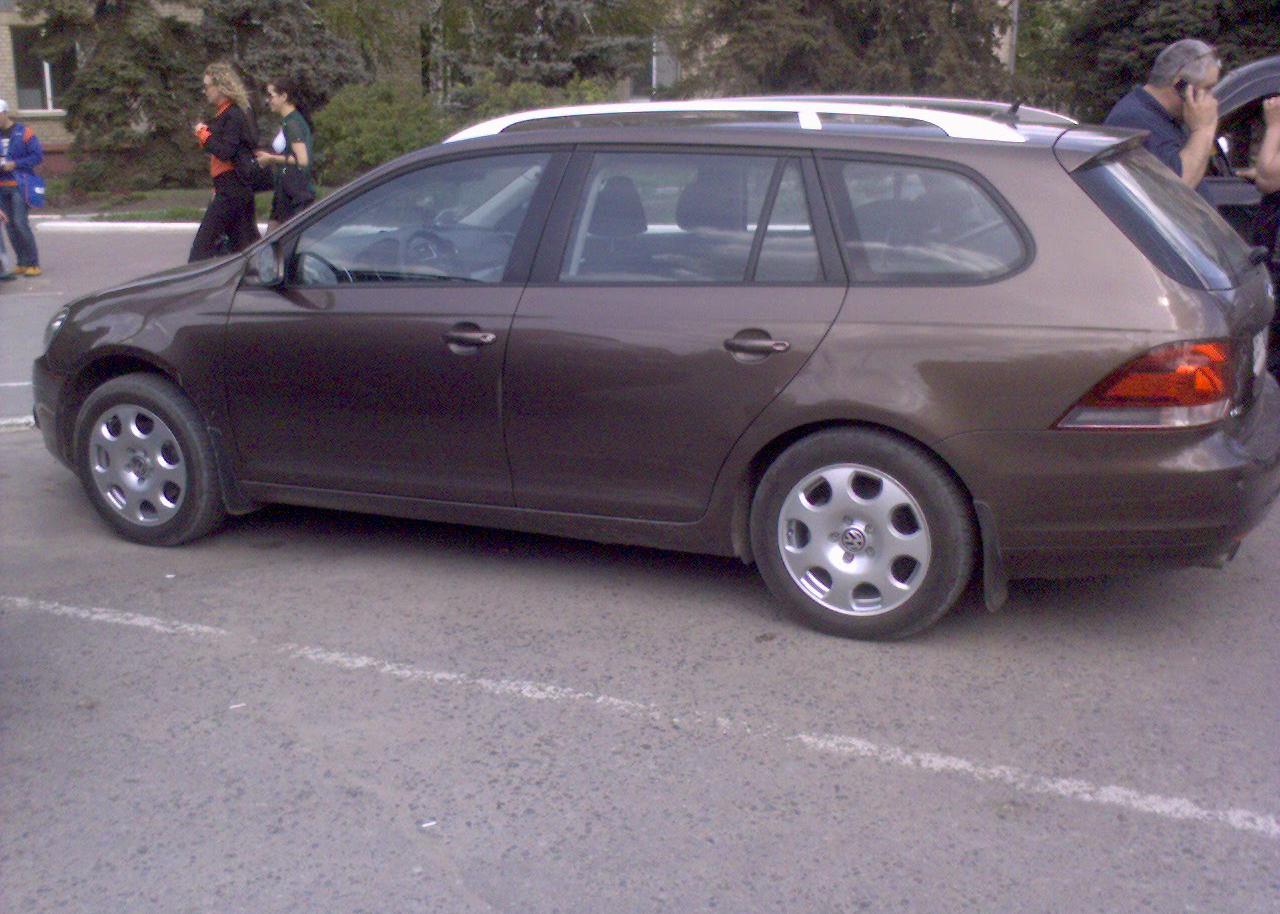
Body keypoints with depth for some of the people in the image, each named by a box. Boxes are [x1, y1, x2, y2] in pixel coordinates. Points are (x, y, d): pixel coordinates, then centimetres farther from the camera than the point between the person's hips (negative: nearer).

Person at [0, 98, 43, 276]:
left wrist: (14, 164, -13)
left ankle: (33, 263, -6)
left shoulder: (24, 132, -3)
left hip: (20, 185, -6)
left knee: (20, 223, -13)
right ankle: (22, 263, 13)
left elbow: (38, 156, -7)